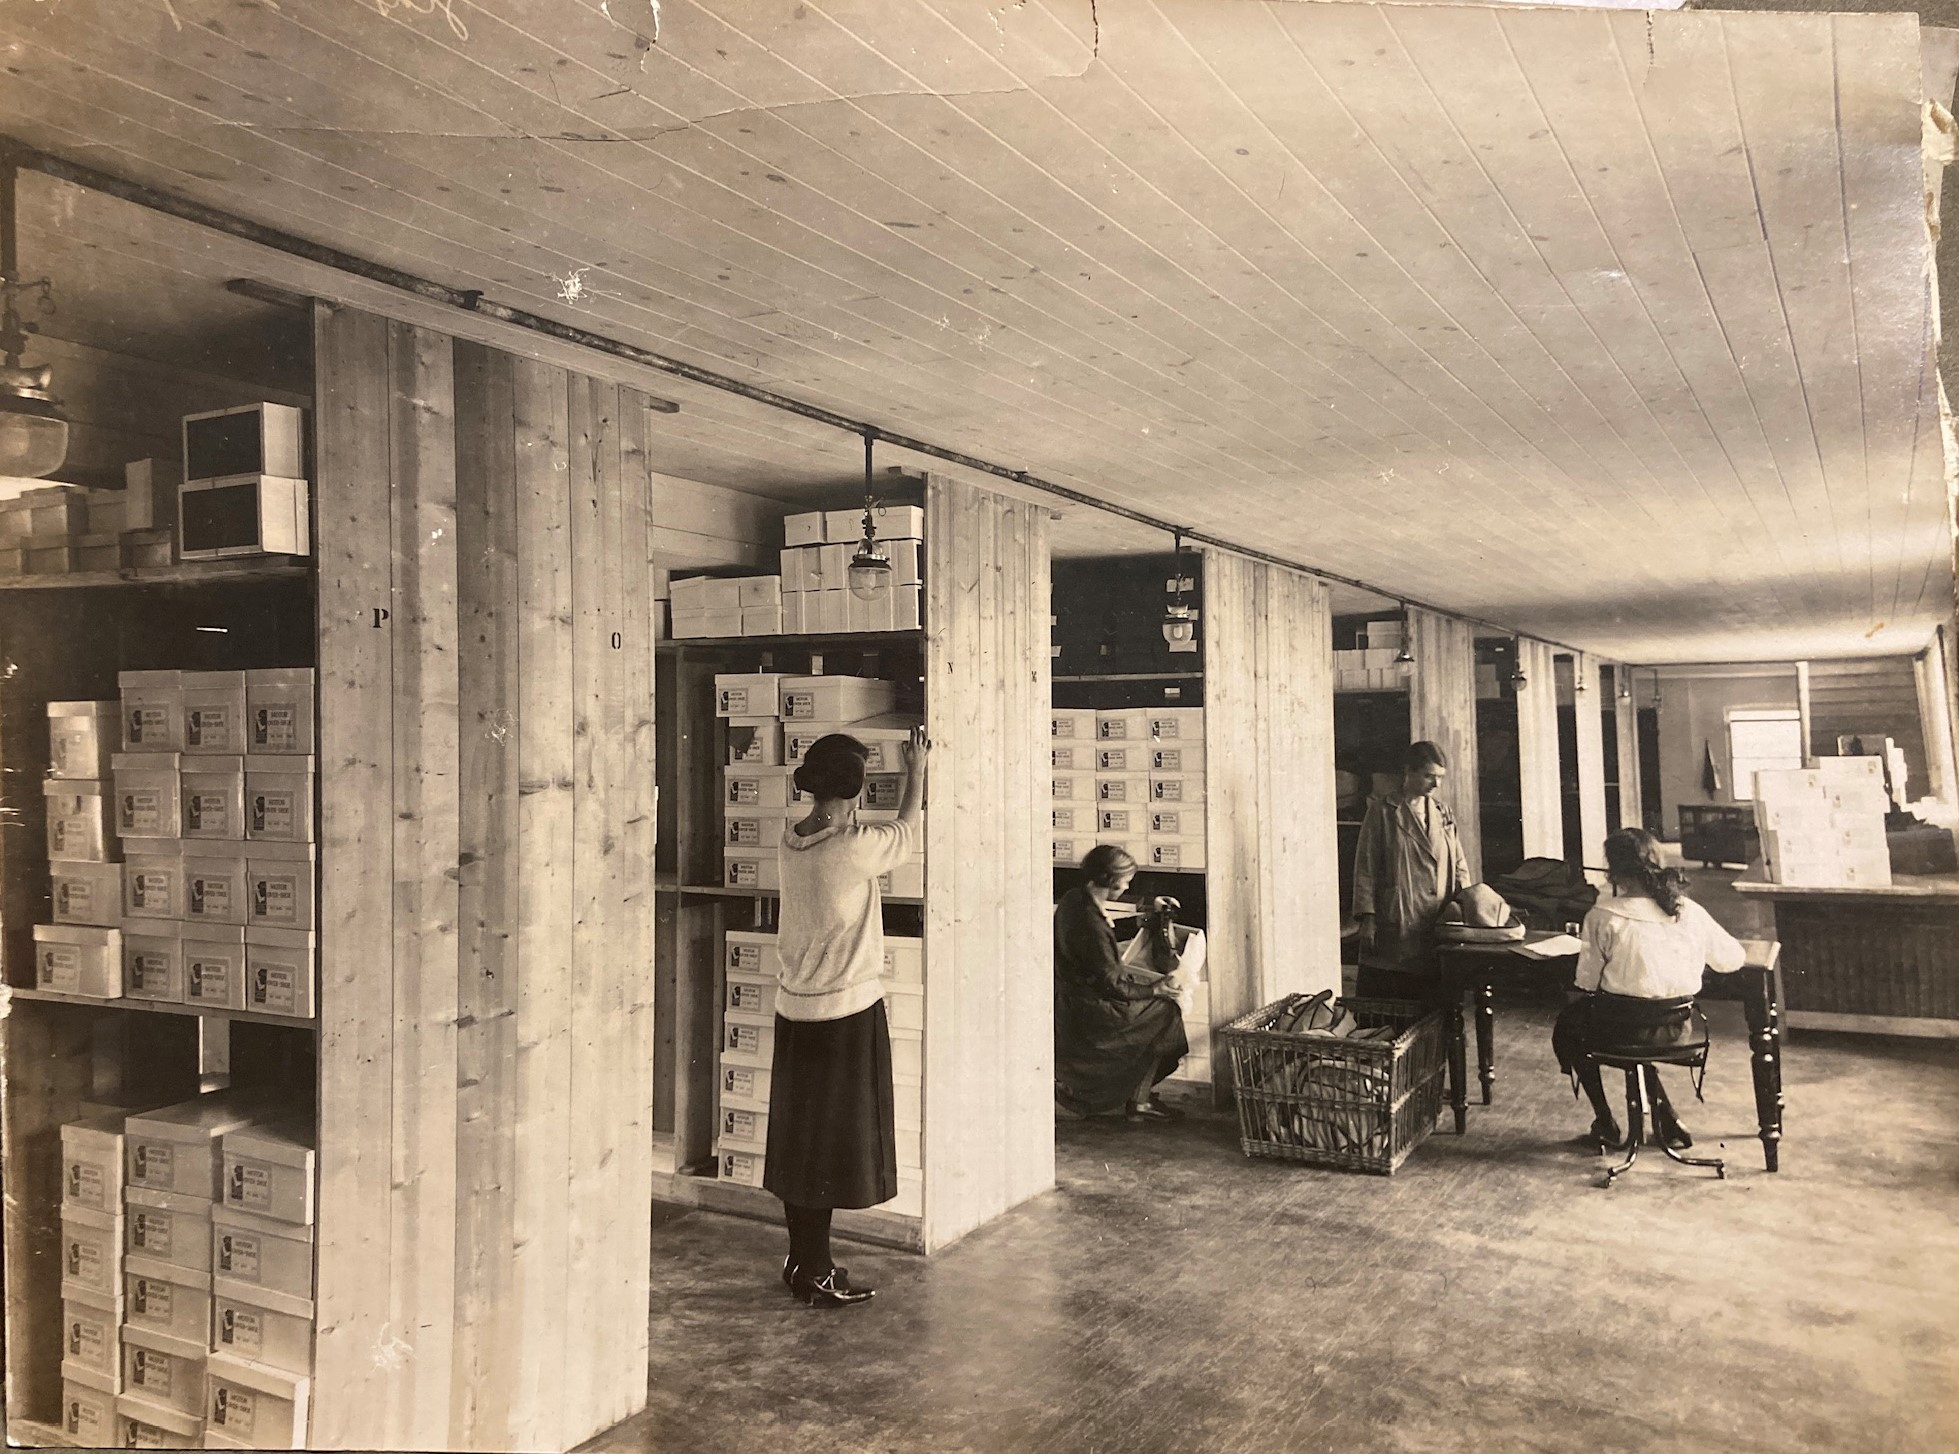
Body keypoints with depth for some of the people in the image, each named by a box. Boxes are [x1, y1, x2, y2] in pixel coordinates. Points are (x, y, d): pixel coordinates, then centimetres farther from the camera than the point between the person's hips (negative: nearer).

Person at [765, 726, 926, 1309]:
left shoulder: (791, 839, 0)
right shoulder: (854, 847, -19)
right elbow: (907, 833, 0)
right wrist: (916, 772, 15)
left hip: (794, 1008, 8)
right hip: (846, 1010, -7)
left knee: (799, 1135, 15)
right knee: (833, 1143, 3)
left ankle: (801, 1259, 27)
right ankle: (816, 1274, 12)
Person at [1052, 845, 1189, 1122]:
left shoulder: (1074, 899, -2)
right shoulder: (1091, 925, -30)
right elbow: (1111, 984, -22)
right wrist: (1154, 989, -9)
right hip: (1088, 1009, -10)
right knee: (1164, 1010, -4)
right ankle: (1138, 1101, 4)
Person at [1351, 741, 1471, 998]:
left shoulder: (1442, 812, 14)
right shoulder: (1382, 811, -1)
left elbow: (1459, 864, 16)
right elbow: (1365, 868, -2)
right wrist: (1367, 918, -9)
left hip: (1437, 926, 4)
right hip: (1395, 926, -4)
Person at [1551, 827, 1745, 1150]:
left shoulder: (1604, 916, -14)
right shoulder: (1691, 912, -2)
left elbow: (1586, 984, -9)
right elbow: (1732, 959, 10)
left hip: (1626, 1028, -4)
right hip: (1680, 1027, 4)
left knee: (1567, 1026, 26)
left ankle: (1606, 1124, 24)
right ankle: (1666, 1120, 28)